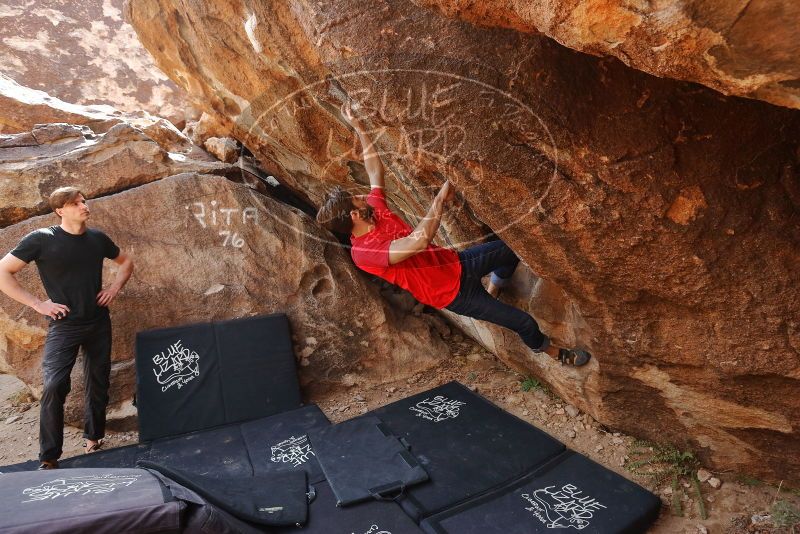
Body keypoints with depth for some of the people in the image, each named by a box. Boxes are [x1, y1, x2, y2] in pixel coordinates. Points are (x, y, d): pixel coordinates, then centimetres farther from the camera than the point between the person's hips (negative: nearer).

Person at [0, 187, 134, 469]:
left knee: (98, 382, 11)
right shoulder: (41, 239, -9)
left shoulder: (97, 238, 2)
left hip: (99, 322, 4)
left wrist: (115, 288, 3)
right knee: (54, 386, -13)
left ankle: (94, 435, 30)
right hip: (64, 325, -4)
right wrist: (37, 304, -12)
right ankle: (49, 457, 1)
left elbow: (126, 262, 19)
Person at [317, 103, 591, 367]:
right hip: (453, 293, -8)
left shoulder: (375, 209, -5)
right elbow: (420, 239, -43)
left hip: (456, 263, 8)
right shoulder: (363, 252, -30)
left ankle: (491, 293, 43)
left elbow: (375, 168, 9)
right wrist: (441, 197, -35)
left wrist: (359, 127, 10)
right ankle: (552, 351, 33)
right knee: (523, 322, -1)